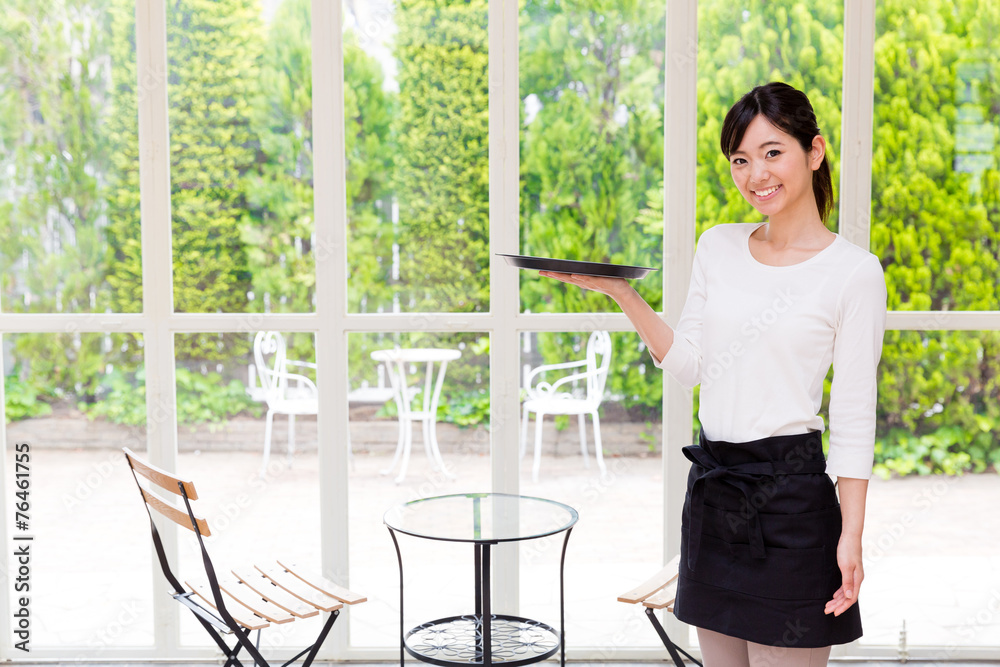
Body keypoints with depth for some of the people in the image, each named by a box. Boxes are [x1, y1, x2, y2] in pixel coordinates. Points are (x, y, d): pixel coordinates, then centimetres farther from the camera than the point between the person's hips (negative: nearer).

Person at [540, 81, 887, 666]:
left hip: (790, 492, -5)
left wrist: (852, 535, -10)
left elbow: (854, 418, -7)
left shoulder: (854, 272, -7)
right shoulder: (718, 247, 8)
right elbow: (688, 364, 10)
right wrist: (621, 293, 0)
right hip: (712, 485, 5)